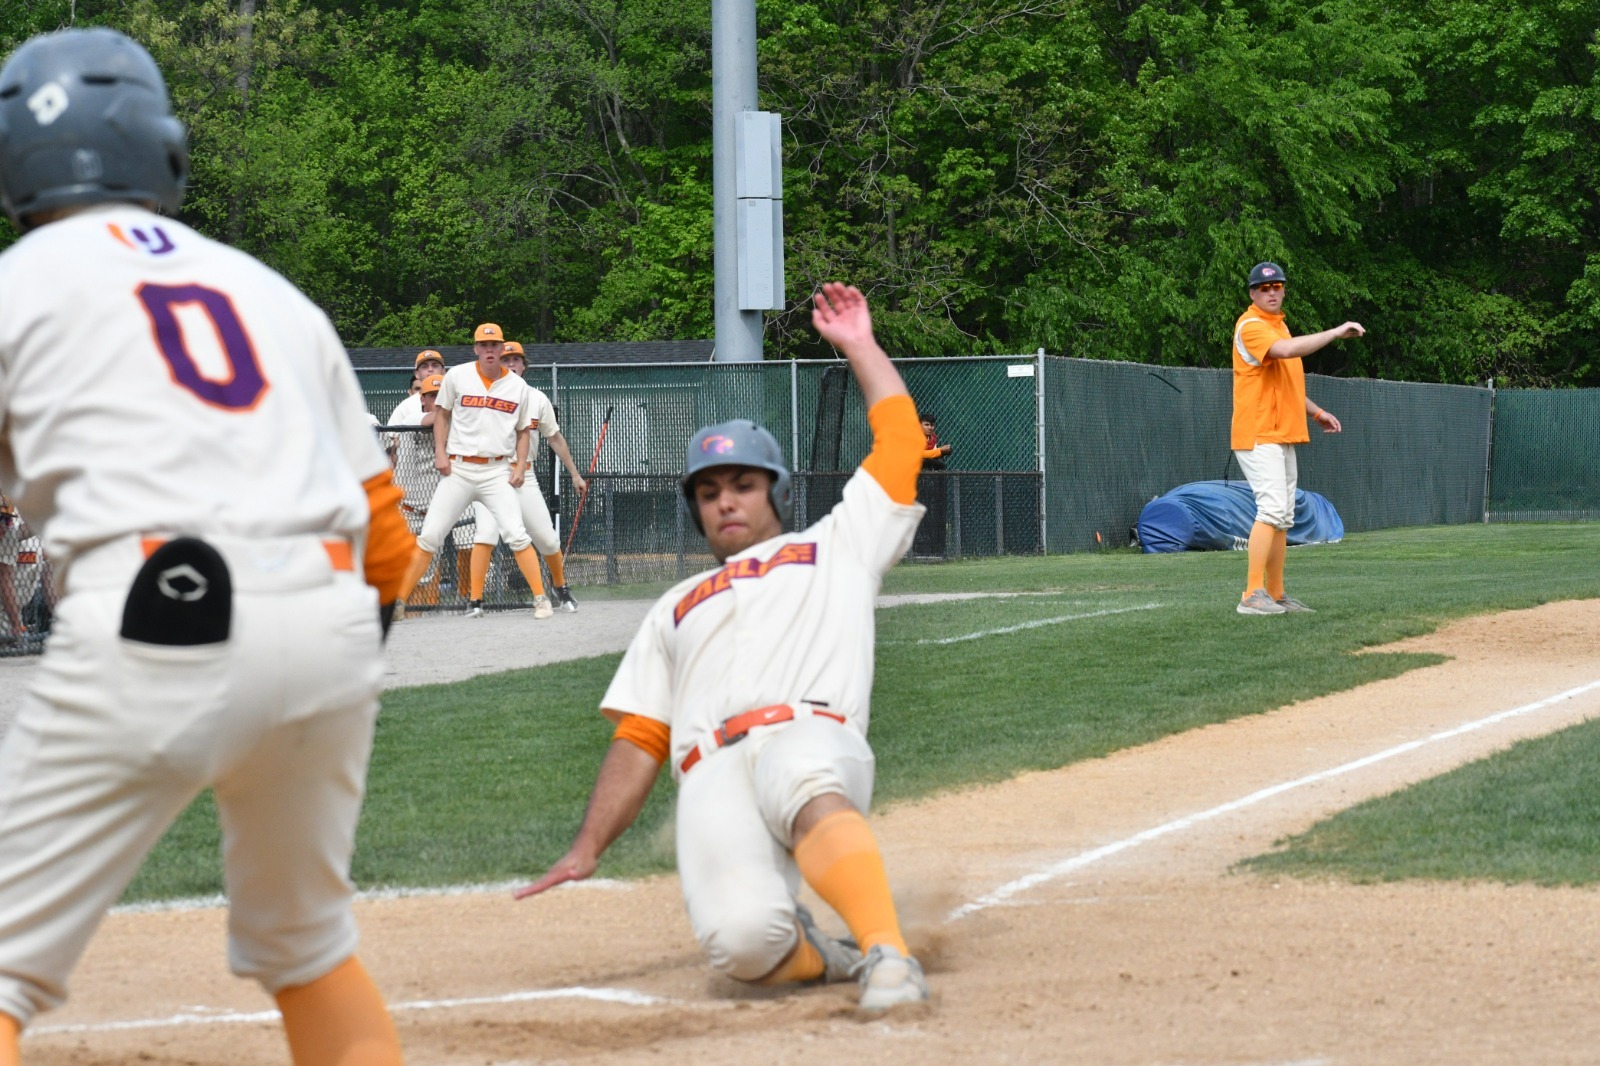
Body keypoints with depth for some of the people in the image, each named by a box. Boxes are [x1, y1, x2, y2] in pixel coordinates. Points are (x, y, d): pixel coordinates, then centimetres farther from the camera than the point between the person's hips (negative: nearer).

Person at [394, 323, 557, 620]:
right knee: (429, 536, -2)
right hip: (458, 469, 0)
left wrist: (520, 465, 1)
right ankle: (398, 601, 4)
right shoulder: (457, 376, 1)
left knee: (516, 535, -13)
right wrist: (440, 453, 2)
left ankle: (541, 599, -5)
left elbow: (522, 430, 14)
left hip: (497, 471, 0)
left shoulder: (518, 386, 5)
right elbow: (442, 412, 12)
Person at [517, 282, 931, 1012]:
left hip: (811, 738, -2)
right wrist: (587, 850, 19)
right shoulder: (675, 610, 37)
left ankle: (886, 954, -51)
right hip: (711, 773, 2)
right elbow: (639, 739, 30)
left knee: (807, 794, -44)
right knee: (742, 940, -31)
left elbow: (900, 442, 25)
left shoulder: (834, 548, 31)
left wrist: (858, 346, 27)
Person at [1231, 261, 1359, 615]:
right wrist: (1336, 333, -28)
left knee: (1283, 517, 11)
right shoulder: (1251, 326, -13)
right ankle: (1253, 596, -24)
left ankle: (1276, 595, 15)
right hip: (1258, 436, -10)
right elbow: (1286, 350, -31)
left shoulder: (1278, 325, 19)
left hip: (1282, 436, 10)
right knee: (1272, 509, -20)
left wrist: (1316, 411, 23)